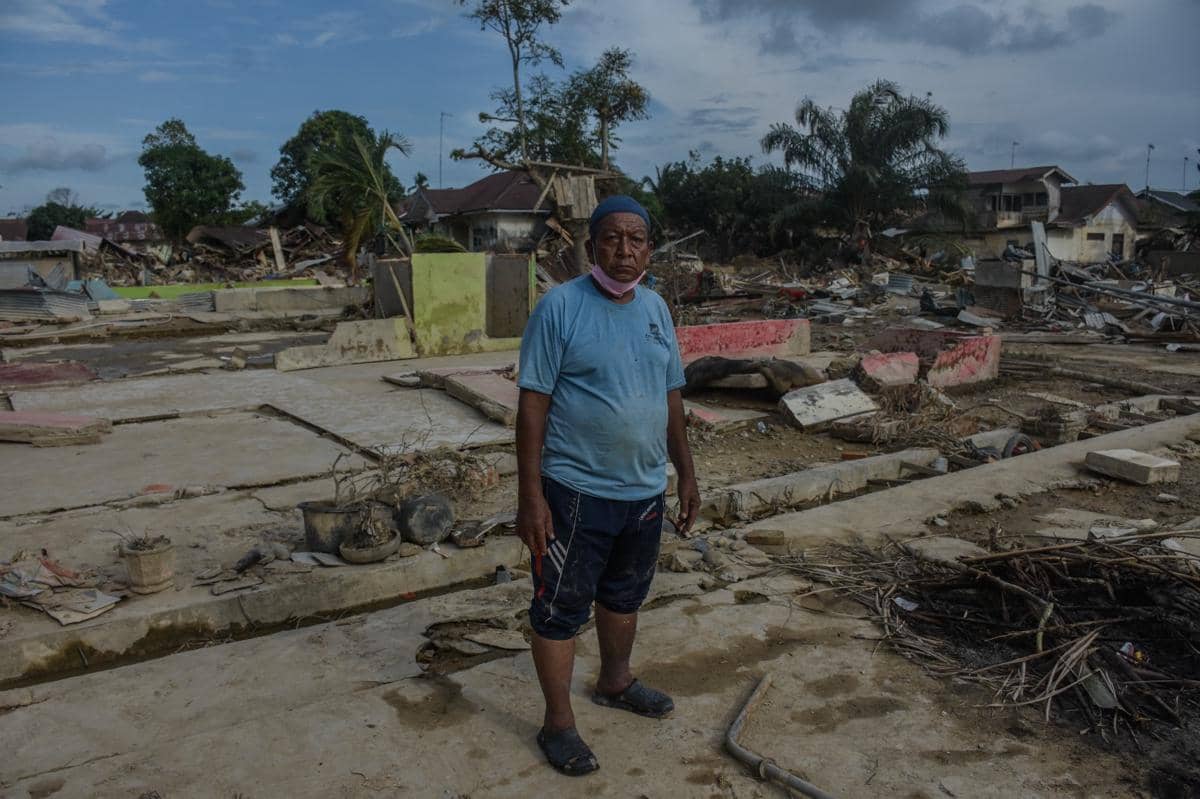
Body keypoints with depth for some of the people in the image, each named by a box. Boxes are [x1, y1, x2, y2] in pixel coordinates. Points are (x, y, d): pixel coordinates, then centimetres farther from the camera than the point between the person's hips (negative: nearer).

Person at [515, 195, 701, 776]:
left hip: (645, 491, 6)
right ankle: (558, 724, 25)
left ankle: (615, 683, 46)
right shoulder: (560, 307, -13)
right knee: (561, 610, 7)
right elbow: (532, 403, -14)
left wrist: (686, 474, 13)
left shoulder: (655, 308, 5)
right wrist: (530, 495, -17)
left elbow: (671, 397, 12)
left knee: (624, 597, 23)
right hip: (576, 493, -6)